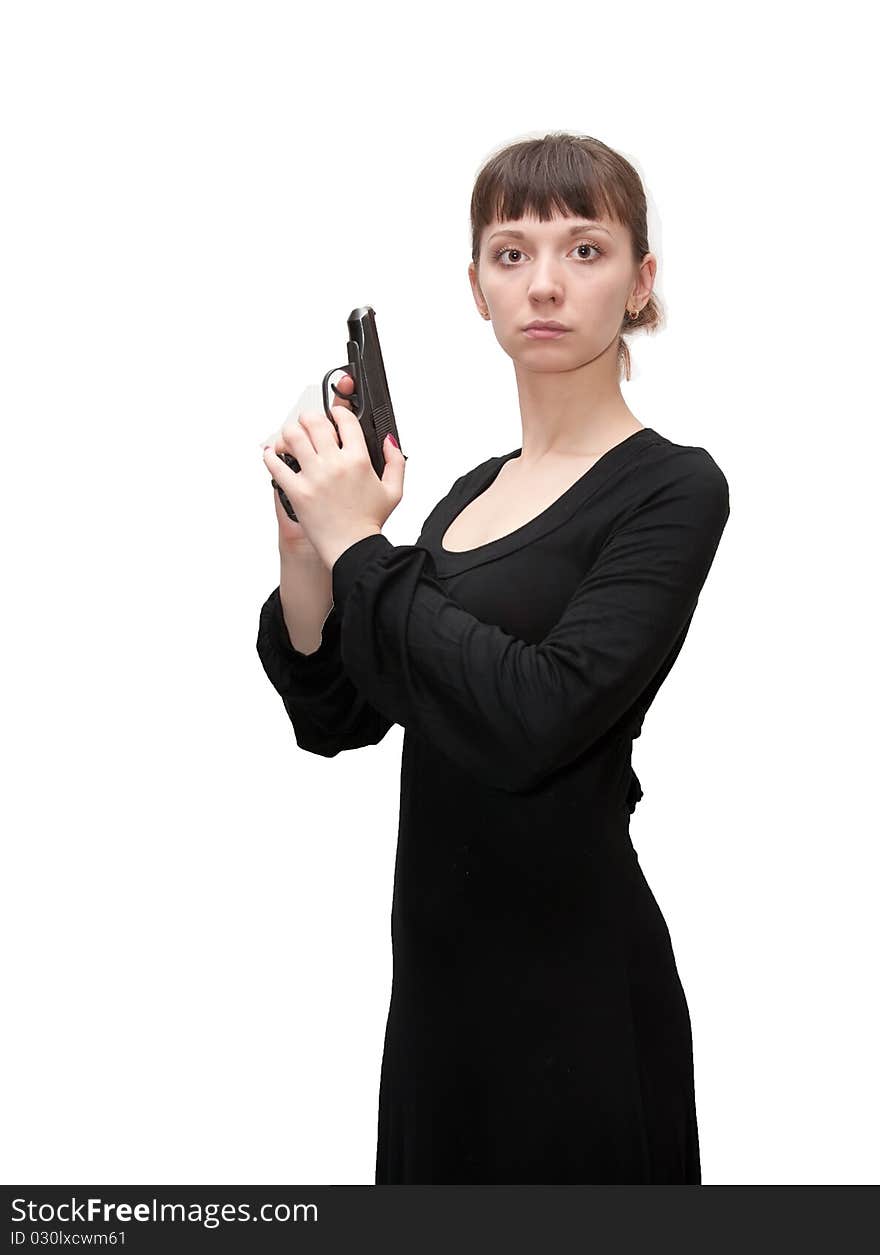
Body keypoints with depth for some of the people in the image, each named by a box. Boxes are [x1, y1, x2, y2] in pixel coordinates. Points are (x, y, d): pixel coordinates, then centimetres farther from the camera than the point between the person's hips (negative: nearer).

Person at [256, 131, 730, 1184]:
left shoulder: (673, 489, -12)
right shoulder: (475, 490, 9)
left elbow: (538, 717, -26)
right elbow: (336, 720, 7)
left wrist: (358, 546, -17)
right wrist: (307, 539, -7)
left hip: (575, 980, -7)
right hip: (440, 974, 7)